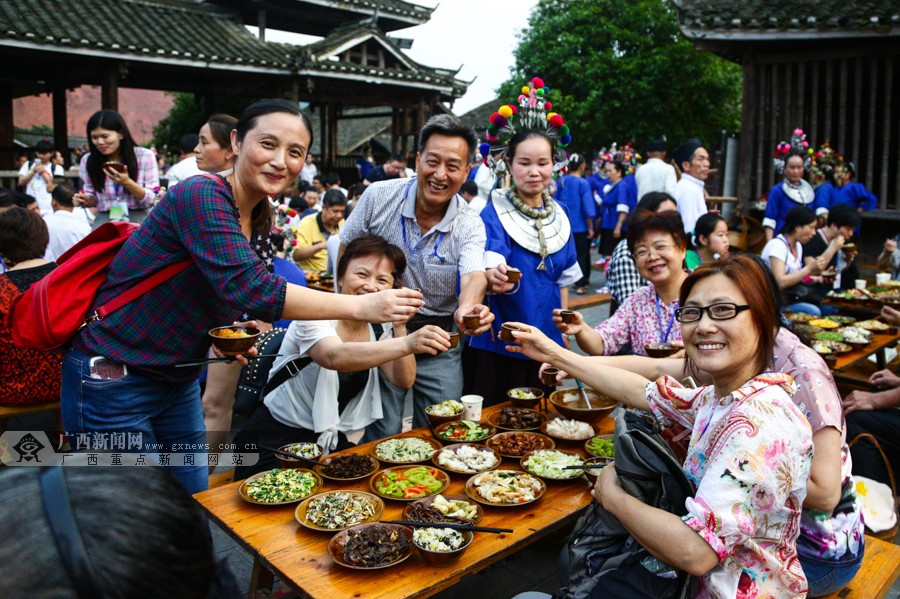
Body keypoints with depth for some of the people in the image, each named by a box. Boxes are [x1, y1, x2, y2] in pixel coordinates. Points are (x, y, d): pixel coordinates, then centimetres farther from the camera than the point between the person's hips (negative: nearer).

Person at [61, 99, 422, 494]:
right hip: (113, 382, -8)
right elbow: (249, 289, -37)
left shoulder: (258, 217, 3)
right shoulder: (202, 195, -24)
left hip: (178, 382, 8)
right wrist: (360, 306, -35)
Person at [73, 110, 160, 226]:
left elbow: (152, 200, -5)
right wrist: (87, 200, -8)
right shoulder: (88, 160, 5)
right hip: (104, 221, 2)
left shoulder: (144, 156, -4)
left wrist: (127, 183, -19)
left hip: (138, 220, -1)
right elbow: (94, 198, 15)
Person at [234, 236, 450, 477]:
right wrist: (407, 343, -52)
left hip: (332, 441, 6)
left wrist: (400, 328, -18)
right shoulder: (315, 314, -19)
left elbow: (403, 381, -5)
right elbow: (334, 357, -40)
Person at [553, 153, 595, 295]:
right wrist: (591, 227, -7)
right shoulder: (583, 183, -14)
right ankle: (580, 284, 7)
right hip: (580, 225, -5)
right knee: (581, 255, 6)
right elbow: (588, 207, -15)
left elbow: (556, 202, 10)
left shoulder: (562, 181, 0)